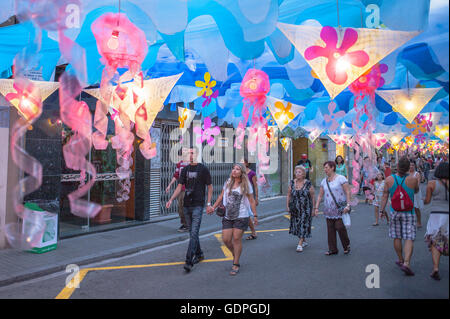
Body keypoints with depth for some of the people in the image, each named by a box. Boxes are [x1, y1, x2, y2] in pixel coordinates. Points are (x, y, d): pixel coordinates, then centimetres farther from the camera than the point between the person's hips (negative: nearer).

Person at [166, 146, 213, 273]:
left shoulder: (203, 169, -3)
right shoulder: (185, 170, 11)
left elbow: (210, 187, 0)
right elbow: (179, 186, 10)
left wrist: (209, 203, -6)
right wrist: (171, 199, -3)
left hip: (198, 205, -6)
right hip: (186, 205, 6)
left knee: (194, 233, -11)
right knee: (192, 232, 13)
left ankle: (189, 261, -12)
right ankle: (199, 254, 29)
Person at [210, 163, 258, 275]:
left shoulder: (246, 185, -2)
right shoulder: (228, 183, 9)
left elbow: (251, 201, -1)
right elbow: (221, 196, 17)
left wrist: (255, 215, -3)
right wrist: (214, 207, 10)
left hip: (241, 217, -4)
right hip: (227, 216, 4)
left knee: (236, 239, -3)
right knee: (225, 239, 0)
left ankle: (236, 264, 11)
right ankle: (235, 255, 30)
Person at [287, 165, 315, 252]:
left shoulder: (308, 184, -9)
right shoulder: (292, 183, 0)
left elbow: (312, 197, -4)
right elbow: (289, 195, 5)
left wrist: (313, 209, -4)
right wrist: (288, 206, 1)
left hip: (305, 209, -4)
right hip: (295, 209, 4)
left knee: (303, 225, -6)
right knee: (297, 225, 11)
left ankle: (300, 244, -5)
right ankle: (304, 241, 30)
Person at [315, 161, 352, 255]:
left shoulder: (341, 178, -4)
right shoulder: (324, 181, 12)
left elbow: (348, 192, -9)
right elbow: (320, 195, 13)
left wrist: (348, 205, -18)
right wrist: (316, 207, 7)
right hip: (328, 209, 5)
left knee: (340, 227, -9)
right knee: (330, 229, 5)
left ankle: (347, 246, 15)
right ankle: (332, 249, 14)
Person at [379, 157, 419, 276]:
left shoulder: (389, 180, -8)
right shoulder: (413, 180, -12)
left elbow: (385, 196, -6)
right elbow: (416, 191, 8)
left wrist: (382, 209, 3)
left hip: (394, 212, 2)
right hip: (409, 213, -2)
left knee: (397, 238, 15)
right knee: (409, 239, 0)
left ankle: (401, 260, 28)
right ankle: (406, 263, -11)